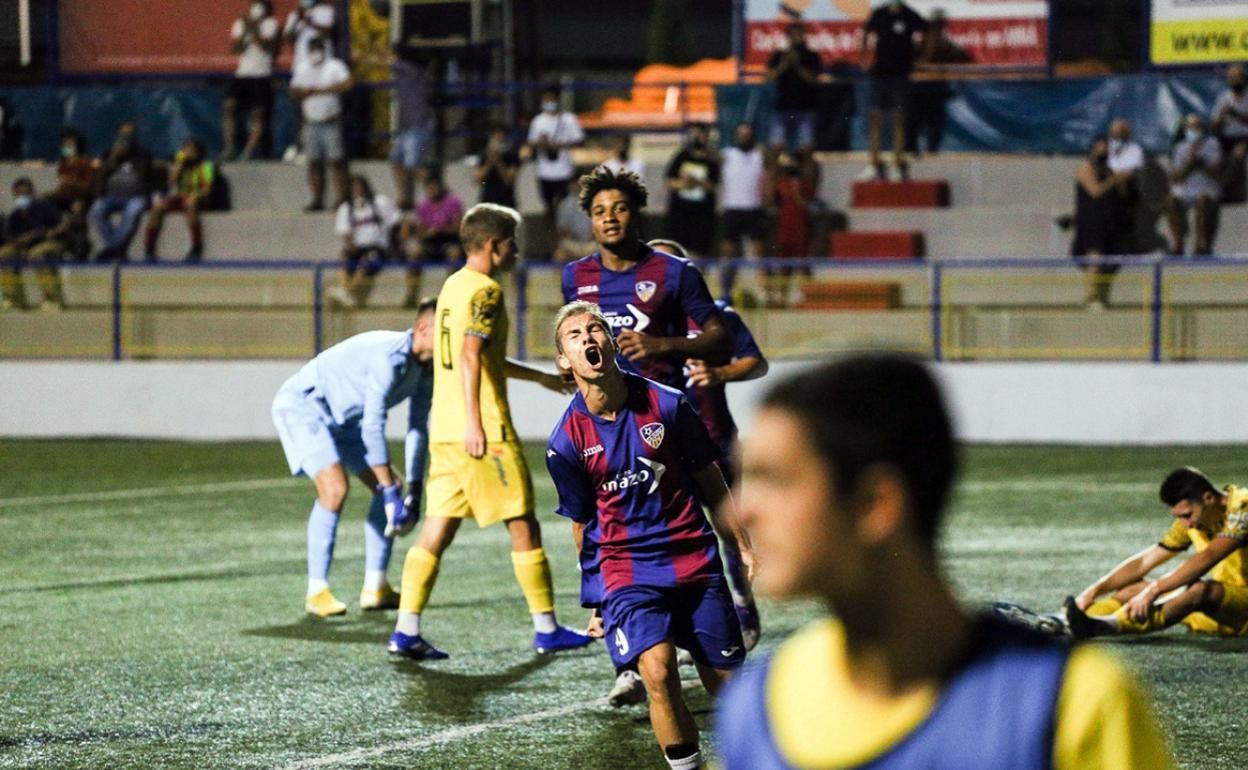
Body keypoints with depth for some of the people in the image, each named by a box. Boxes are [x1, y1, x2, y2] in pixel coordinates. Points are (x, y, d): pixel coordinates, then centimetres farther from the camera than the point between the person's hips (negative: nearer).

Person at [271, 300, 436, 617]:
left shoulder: (426, 369, -1)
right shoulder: (389, 356, -31)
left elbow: (418, 431, 2)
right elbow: (373, 426, -33)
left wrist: (414, 493, -4)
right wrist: (390, 489, -32)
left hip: (340, 419, 10)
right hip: (303, 404, -10)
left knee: (389, 489, 4)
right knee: (335, 488, -27)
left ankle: (375, 588, 10)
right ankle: (317, 592, -19)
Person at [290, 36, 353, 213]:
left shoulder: (334, 66, 0)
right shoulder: (303, 69, 15)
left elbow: (348, 83, -15)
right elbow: (294, 91, 9)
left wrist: (323, 89, -14)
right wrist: (311, 91, -10)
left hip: (331, 121, -5)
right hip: (311, 122, 5)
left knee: (337, 161, -8)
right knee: (314, 162, 3)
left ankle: (341, 199, -8)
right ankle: (317, 200, 7)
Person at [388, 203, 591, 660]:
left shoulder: (453, 286, 18)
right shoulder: (485, 290, -10)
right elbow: (470, 355, -22)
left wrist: (540, 377, 40)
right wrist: (474, 422, -27)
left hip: (444, 430, 9)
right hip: (485, 432, -9)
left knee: (437, 529, 5)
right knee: (523, 526, 1)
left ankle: (406, 631, -1)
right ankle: (547, 630, 7)